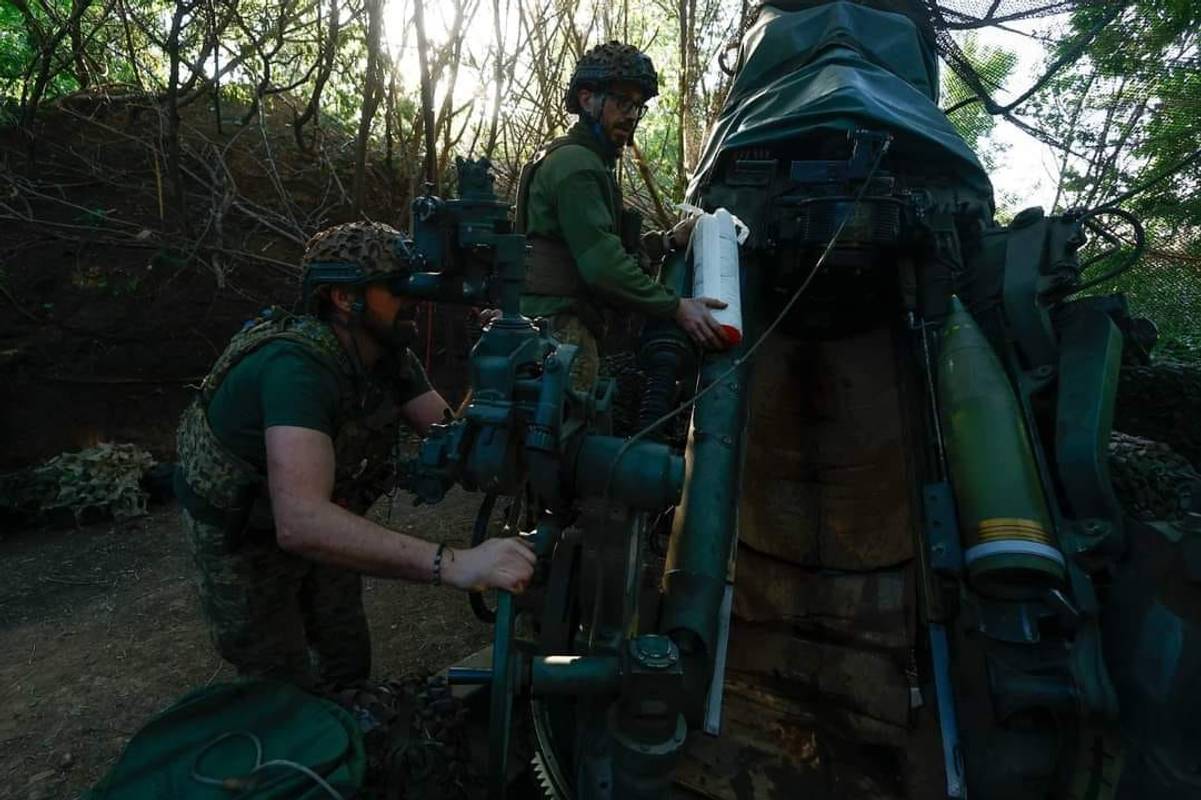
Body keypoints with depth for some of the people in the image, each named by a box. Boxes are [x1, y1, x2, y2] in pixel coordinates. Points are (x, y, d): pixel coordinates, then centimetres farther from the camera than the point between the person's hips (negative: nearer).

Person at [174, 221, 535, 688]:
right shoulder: (297, 367, -37)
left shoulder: (390, 357, -12)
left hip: (321, 524, 7)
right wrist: (452, 564, -59)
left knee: (349, 666, 16)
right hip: (239, 533, -6)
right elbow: (301, 522, -50)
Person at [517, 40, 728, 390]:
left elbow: (603, 248, 23)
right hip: (559, 328, -11)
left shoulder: (589, 162, 23)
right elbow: (604, 267, -20)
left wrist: (668, 240, 14)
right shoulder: (576, 164, -11)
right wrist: (676, 307, -16)